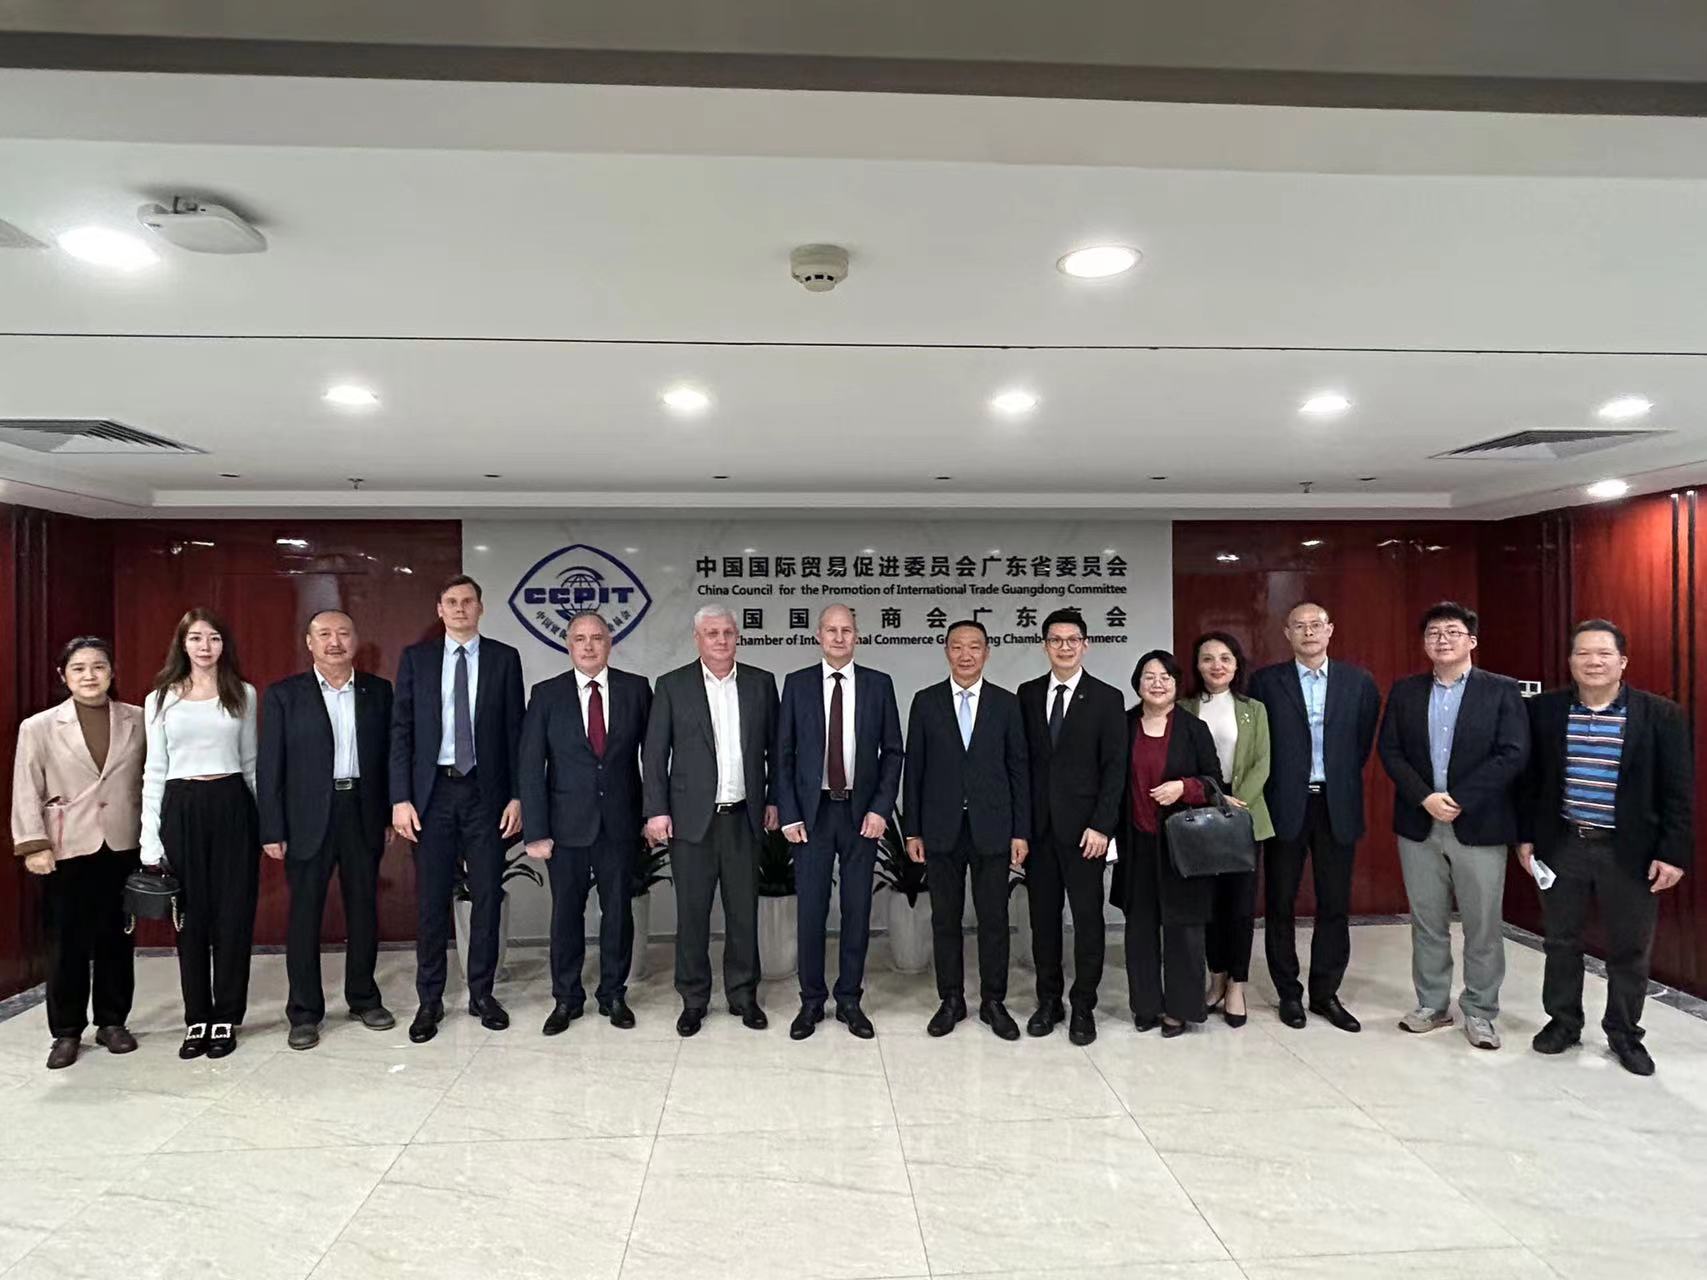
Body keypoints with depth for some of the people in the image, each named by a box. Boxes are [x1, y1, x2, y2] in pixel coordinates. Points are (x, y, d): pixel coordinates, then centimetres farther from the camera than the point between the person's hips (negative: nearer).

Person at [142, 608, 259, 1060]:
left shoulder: (243, 694, 6)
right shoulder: (161, 699, 6)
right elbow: (154, 772, 5)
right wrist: (150, 840, 1)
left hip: (232, 806, 0)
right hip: (182, 810, 0)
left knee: (233, 915, 2)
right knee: (191, 917, 5)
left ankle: (226, 1018, 13)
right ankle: (197, 1018, 17)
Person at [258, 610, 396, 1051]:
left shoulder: (378, 691, 5)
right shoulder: (283, 695, 0)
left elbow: (390, 754, 7)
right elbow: (270, 766, -2)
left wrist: (394, 812, 2)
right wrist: (272, 830, -7)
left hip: (364, 813, 2)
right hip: (308, 819, -2)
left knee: (364, 910, 11)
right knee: (304, 914, 5)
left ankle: (363, 998, 26)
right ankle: (304, 1012, 17)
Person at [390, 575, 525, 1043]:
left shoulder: (504, 658, 4)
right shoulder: (416, 657, 5)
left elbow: (515, 731, 2)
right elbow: (401, 731, 2)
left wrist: (517, 795, -3)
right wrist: (400, 798, -5)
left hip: (485, 792, 0)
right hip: (432, 791, 0)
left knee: (487, 895, 7)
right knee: (431, 898, 5)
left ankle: (482, 993, 20)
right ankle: (429, 1000, 18)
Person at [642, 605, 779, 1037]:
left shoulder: (761, 683, 6)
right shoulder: (672, 686, 0)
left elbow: (775, 746, 10)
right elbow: (654, 753, 0)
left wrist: (774, 799, 6)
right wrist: (657, 810, -6)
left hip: (744, 818, 2)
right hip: (692, 818, -1)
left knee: (744, 911, 9)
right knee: (692, 912, 6)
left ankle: (743, 995, 24)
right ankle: (694, 999, 20)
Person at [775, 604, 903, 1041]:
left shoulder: (879, 684, 2)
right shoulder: (797, 683, 2)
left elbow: (893, 752, 3)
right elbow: (784, 754, 2)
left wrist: (881, 808, -6)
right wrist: (789, 815, -4)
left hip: (862, 812, 1)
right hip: (812, 811, 0)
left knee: (858, 909, 7)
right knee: (811, 910, 4)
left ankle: (849, 1000, 21)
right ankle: (811, 1000, 19)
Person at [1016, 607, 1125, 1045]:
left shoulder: (1107, 698, -1)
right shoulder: (1028, 694, 8)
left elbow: (1114, 767, -4)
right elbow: (1020, 759, 8)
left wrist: (1101, 826, -11)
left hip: (1083, 826, -3)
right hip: (1037, 825, 3)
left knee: (1087, 919, 4)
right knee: (1043, 917, 10)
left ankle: (1083, 1007, 16)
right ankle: (1048, 1001, 22)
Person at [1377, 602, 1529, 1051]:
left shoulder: (1502, 690, -1)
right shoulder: (1404, 691, 7)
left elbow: (1513, 755, -10)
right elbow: (1390, 751, 2)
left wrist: (1457, 799, -16)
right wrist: (1425, 798, -13)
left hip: (1480, 825, -2)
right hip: (1418, 824, 3)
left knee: (1483, 926, 5)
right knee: (1427, 923, 11)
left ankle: (1479, 1013, 19)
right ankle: (1432, 1005, 23)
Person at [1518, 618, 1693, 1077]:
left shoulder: (1660, 714, -4)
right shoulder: (1543, 709, 0)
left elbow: (1677, 791, -3)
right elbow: (1529, 779, 7)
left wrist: (1673, 852, -7)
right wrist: (1525, 836, 5)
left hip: (1630, 850, -1)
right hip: (1561, 845, 2)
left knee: (1630, 948, 9)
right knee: (1561, 940, 13)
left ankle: (1625, 1033, 26)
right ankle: (1563, 1021, 29)